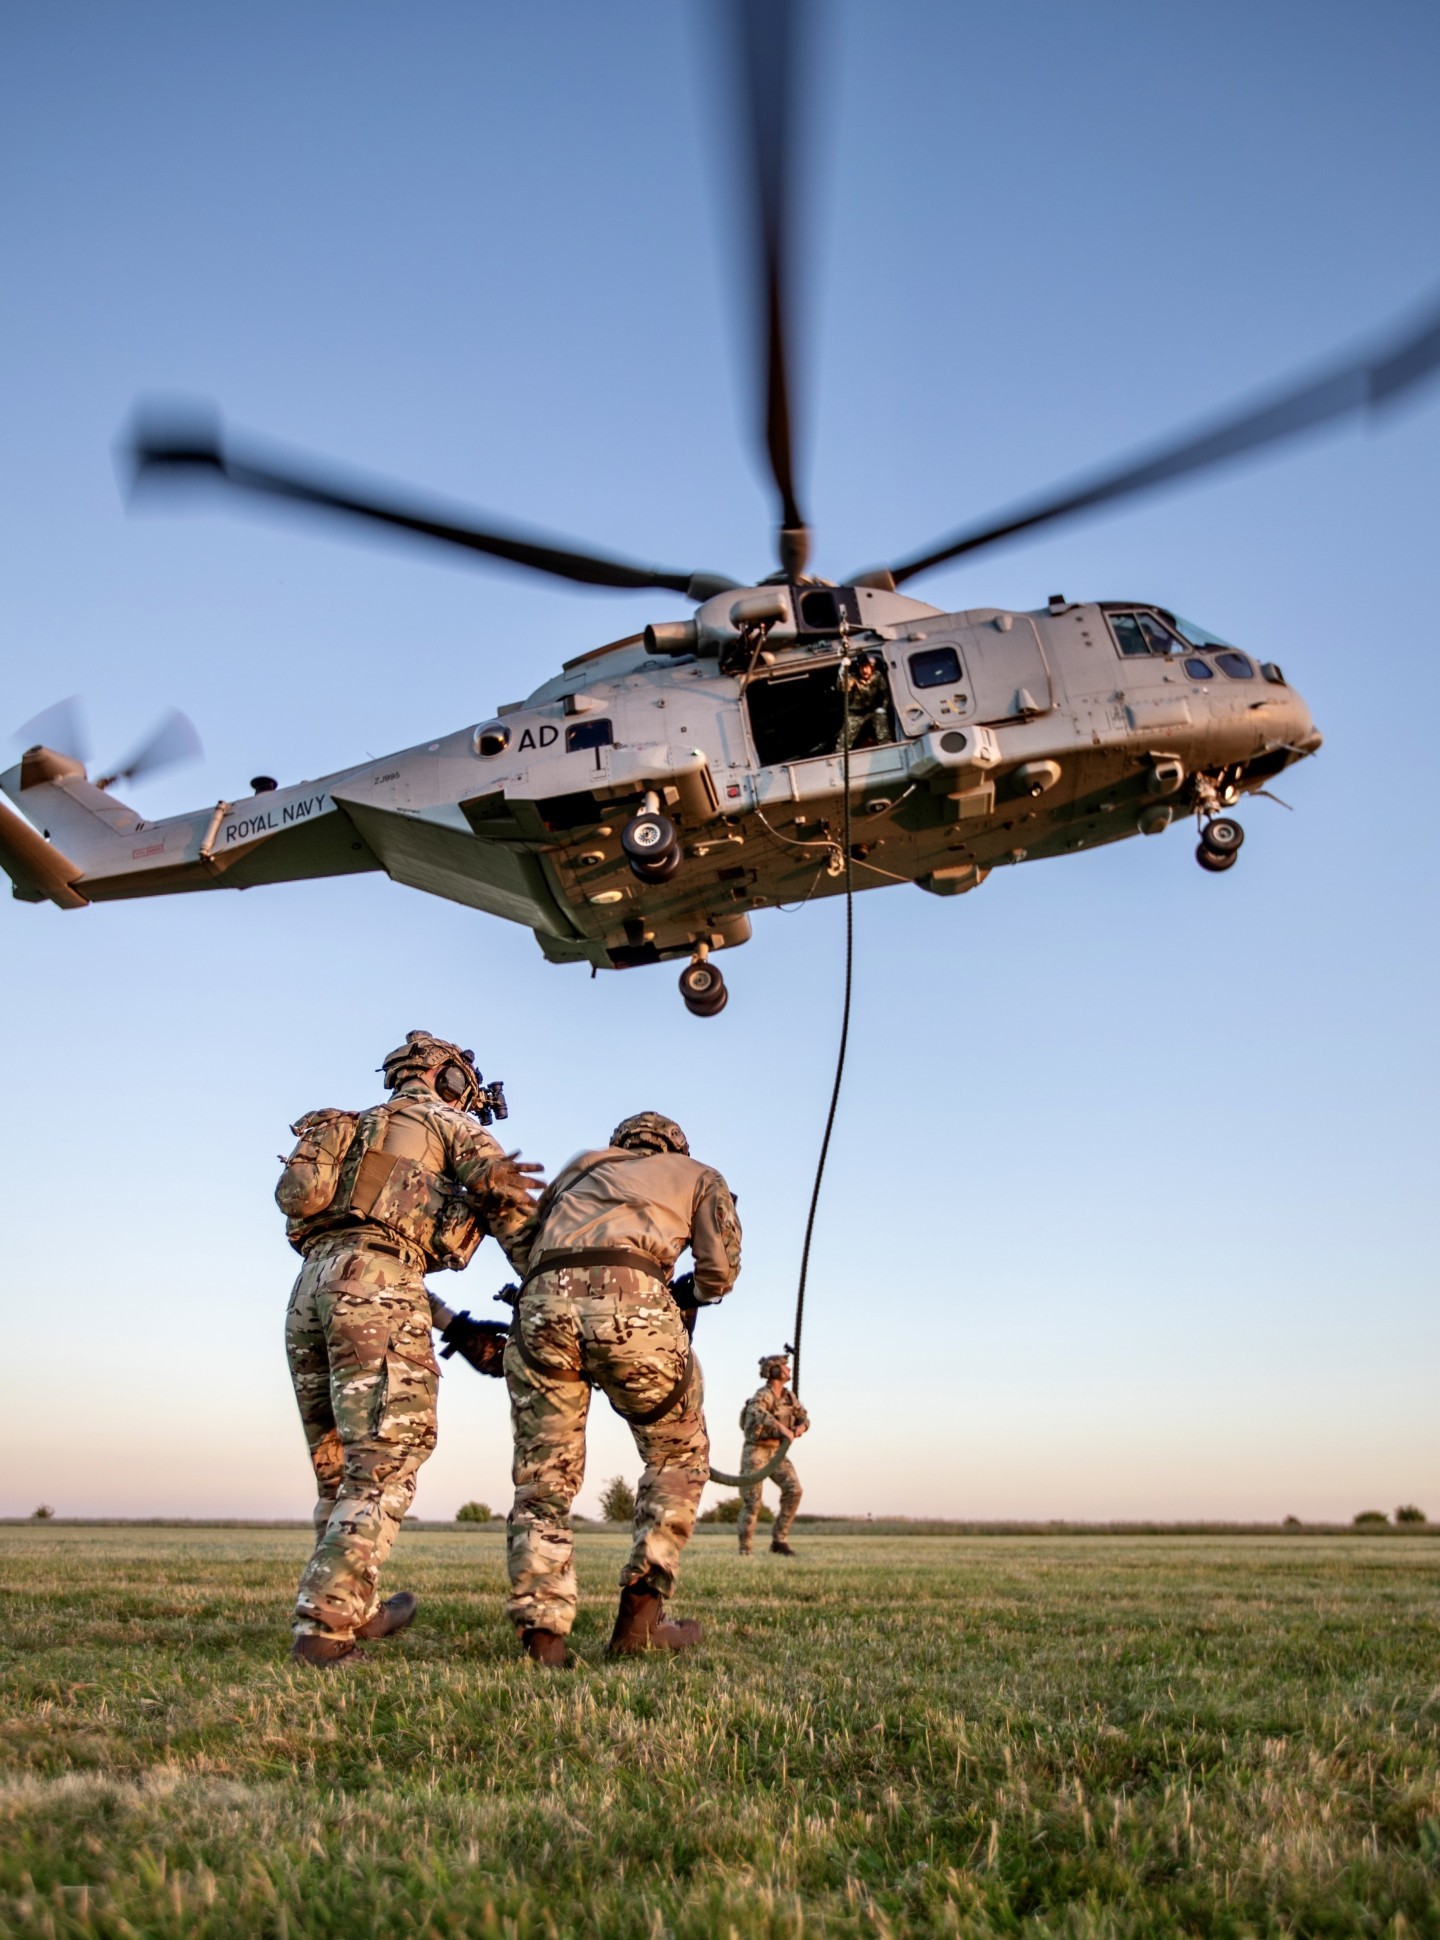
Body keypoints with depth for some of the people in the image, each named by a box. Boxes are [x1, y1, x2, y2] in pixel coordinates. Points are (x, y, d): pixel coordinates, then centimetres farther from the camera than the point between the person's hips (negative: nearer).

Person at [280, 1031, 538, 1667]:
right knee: (384, 1467, -7)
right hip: (375, 1286, -7)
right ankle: (324, 1627, -14)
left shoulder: (353, 1130, 34)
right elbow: (510, 1201, 5)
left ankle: (355, 1608, 27)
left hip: (310, 1288, 7)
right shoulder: (441, 1120, 15)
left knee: (339, 1470, 16)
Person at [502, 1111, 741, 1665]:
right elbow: (719, 1269, 18)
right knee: (679, 1455, 17)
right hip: (632, 1302, -3)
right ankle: (640, 1616, 10)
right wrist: (690, 1294, 37)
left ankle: (541, 1635, 4)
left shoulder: (580, 1168, 38)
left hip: (541, 1303, 3)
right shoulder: (696, 1174, 30)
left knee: (543, 1475, 13)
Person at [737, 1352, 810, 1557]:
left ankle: (779, 1540, -4)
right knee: (751, 1502, -6)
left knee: (794, 1490, -12)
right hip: (756, 1451, -6)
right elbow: (757, 1413, -43)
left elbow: (803, 1418, 12)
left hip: (777, 1452, 6)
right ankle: (745, 1551, 6)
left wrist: (798, 1429, -12)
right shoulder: (763, 1396, -21)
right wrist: (783, 1429, -48)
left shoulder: (788, 1396, 4)